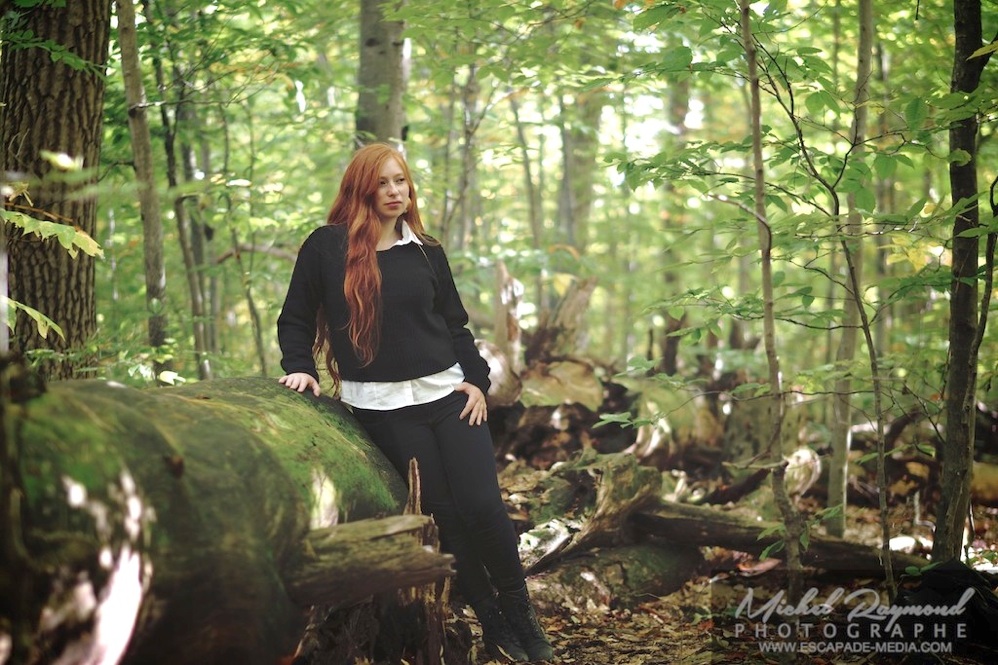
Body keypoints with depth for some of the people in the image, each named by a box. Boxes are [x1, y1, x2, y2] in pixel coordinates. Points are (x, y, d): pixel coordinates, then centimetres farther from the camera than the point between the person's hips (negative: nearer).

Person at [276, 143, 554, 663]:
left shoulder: (427, 253, 10)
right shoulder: (326, 247, 1)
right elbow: (296, 319, 9)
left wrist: (477, 378, 3)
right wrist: (299, 367, -5)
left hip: (447, 392, 2)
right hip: (383, 406, -2)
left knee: (483, 506, -7)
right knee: (445, 515, -2)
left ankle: (520, 612, 14)